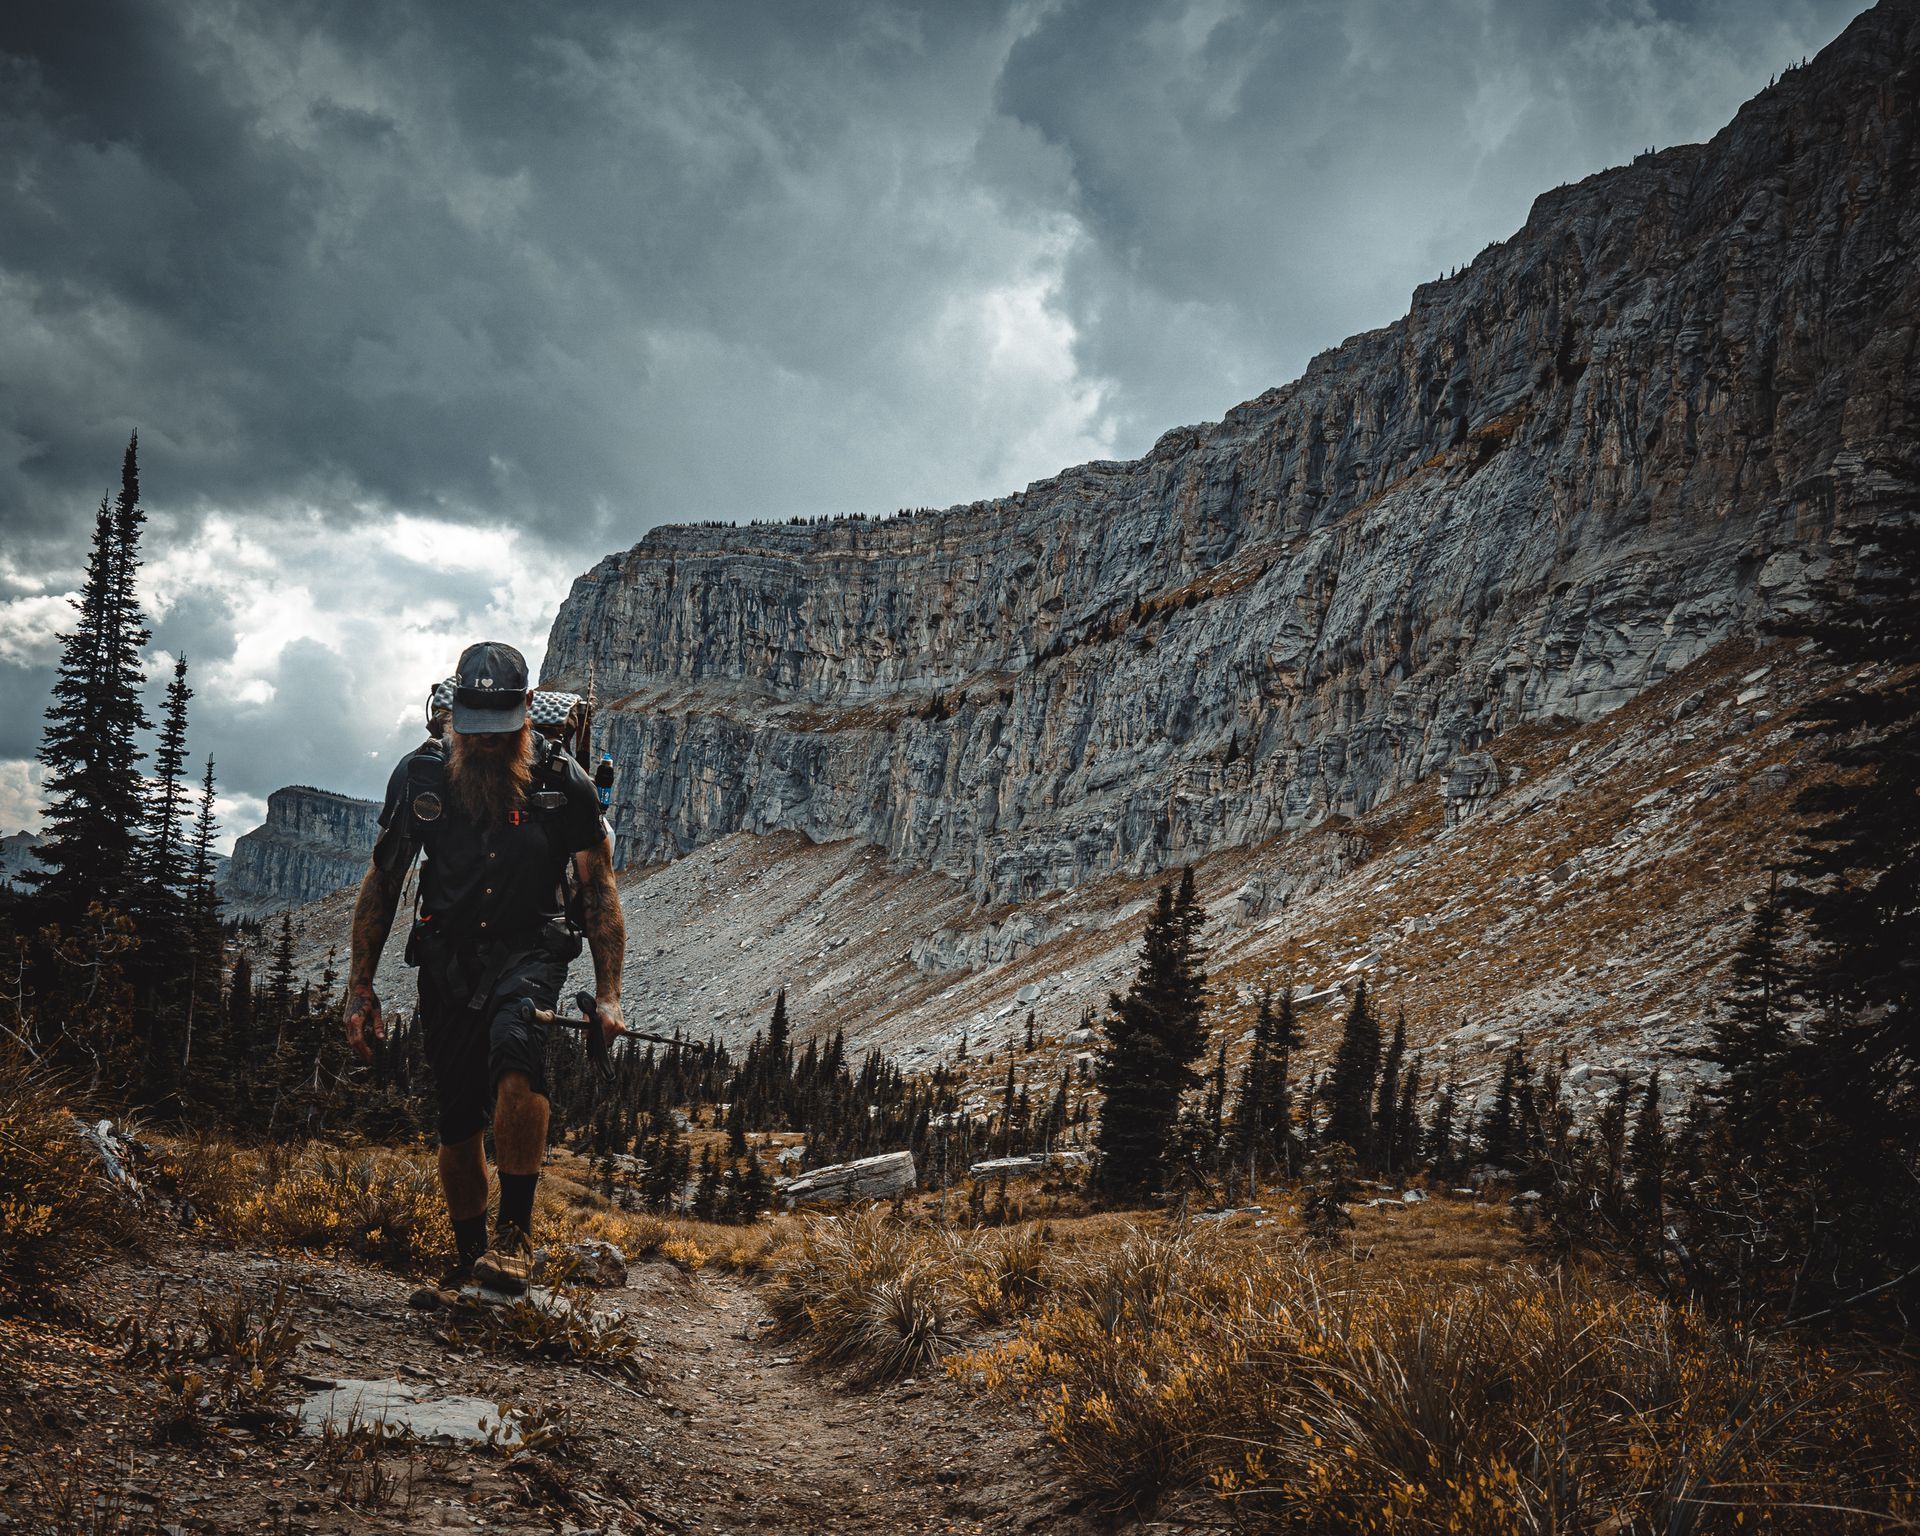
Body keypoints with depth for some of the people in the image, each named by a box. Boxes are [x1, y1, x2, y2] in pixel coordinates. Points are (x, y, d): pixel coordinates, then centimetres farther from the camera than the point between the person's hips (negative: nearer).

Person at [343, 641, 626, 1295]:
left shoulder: (563, 780, -9)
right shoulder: (420, 775, -4)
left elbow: (600, 890, -1)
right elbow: (381, 882, 6)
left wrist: (608, 993, -8)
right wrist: (360, 987, 4)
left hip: (530, 951, -2)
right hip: (448, 959, 3)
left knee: (515, 1039, -33)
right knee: (457, 1124, 3)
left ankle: (514, 1235, -29)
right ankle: (469, 1262, 23)